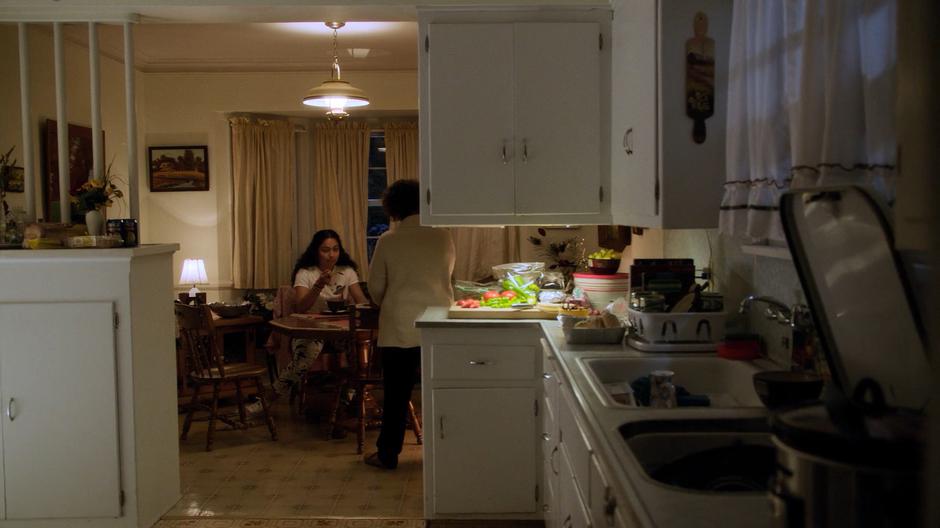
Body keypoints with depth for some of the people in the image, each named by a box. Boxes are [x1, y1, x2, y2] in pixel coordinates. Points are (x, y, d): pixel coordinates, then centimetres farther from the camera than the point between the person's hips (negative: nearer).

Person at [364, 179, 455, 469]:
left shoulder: (388, 240, -6)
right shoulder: (443, 237, -1)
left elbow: (375, 287, 1)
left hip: (399, 327, -1)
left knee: (396, 393, 7)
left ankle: (387, 454, 16)